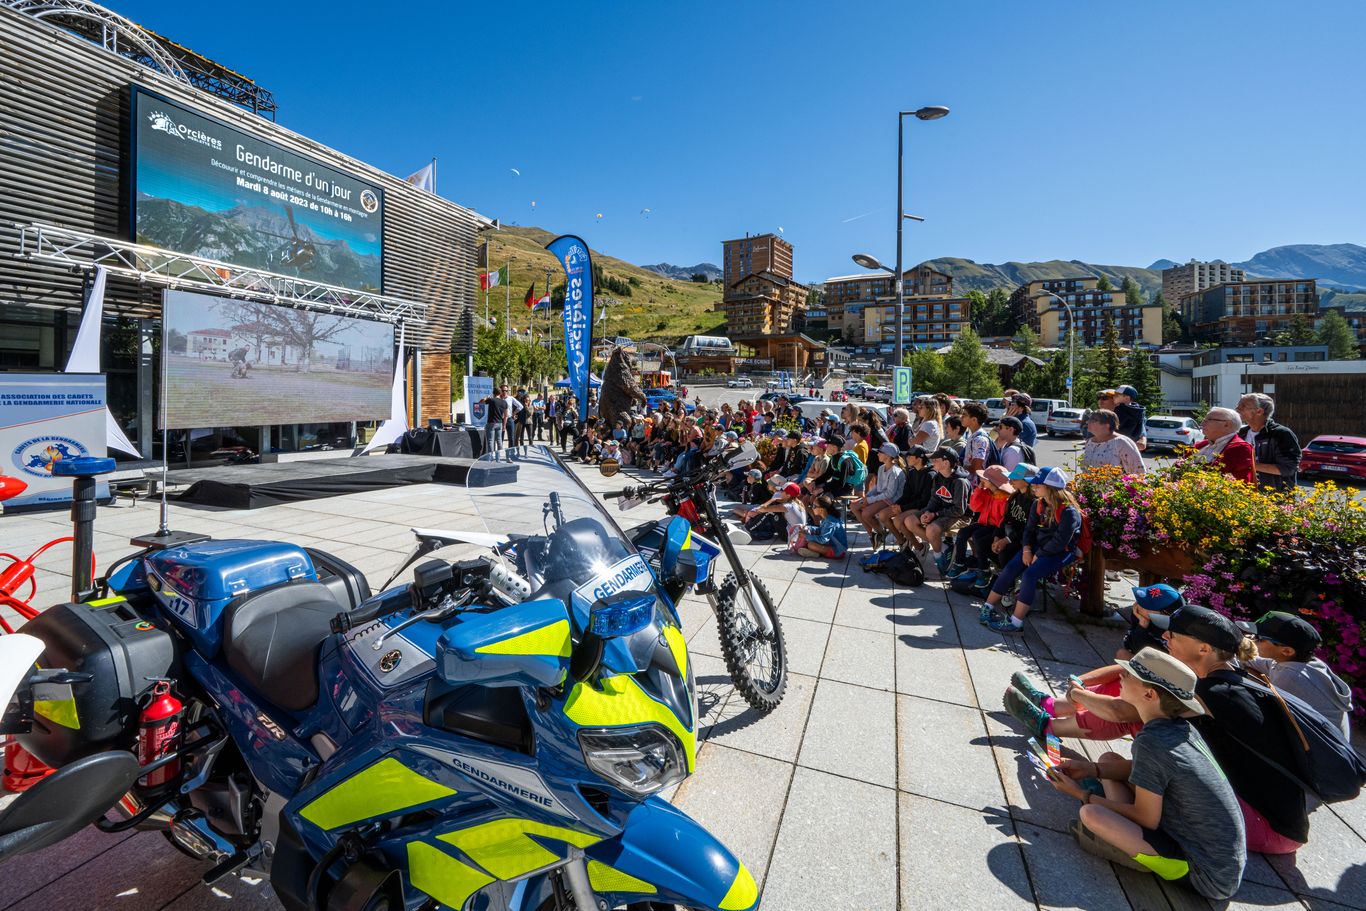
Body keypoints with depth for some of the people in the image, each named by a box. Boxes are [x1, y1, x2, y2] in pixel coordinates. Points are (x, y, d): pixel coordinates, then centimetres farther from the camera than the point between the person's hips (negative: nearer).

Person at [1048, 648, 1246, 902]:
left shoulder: (1151, 741, -27)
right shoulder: (1181, 726, -3)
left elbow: (1147, 819, -18)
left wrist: (1082, 794, -10)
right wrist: (1092, 769, 3)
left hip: (1208, 877, -8)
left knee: (1091, 815, -26)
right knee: (1109, 759, 9)